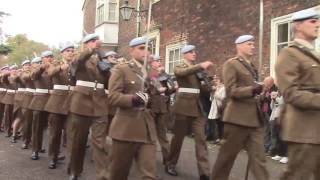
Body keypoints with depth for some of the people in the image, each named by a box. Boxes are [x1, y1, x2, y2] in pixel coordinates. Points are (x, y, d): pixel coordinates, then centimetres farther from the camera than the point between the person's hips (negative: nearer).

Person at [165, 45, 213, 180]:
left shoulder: (196, 69, 18)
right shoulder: (179, 68, 1)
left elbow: (201, 87, 18)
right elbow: (183, 72, -25)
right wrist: (201, 66, -39)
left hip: (197, 107, 5)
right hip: (184, 106, -5)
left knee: (201, 139, -3)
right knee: (178, 137, 5)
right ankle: (170, 164, 25)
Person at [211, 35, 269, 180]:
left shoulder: (252, 66, 19)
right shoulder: (231, 64, -4)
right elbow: (231, 91, -14)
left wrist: (262, 91, 10)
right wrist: (254, 89, -24)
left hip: (255, 118, 7)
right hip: (238, 117, -7)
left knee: (259, 157, 3)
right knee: (227, 155, 6)